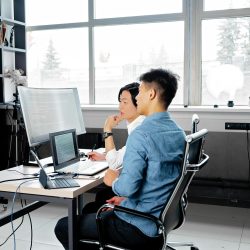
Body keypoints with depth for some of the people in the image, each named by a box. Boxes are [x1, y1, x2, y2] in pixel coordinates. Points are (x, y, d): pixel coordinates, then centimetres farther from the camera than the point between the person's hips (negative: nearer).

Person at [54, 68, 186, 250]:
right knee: (90, 210, 27)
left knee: (63, 227, 6)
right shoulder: (179, 133, 4)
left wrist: (114, 181, -7)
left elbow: (128, 186, -28)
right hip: (161, 220, 9)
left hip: (139, 228, -9)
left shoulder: (141, 134, -24)